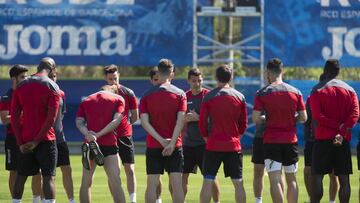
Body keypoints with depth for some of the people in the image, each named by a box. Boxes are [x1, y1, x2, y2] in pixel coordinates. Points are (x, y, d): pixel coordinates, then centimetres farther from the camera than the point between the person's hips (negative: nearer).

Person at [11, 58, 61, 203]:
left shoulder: (21, 86, 8)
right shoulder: (52, 87, -6)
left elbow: (14, 116, 3)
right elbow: (51, 118, -13)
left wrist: (20, 142, 0)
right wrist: (37, 141, -10)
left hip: (25, 141, 4)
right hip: (45, 140, -4)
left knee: (21, 176, 13)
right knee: (49, 177, -5)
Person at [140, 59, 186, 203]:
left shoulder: (147, 95, 2)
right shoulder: (179, 94, -1)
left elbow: (144, 122, -6)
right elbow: (180, 120, -10)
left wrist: (161, 140, -9)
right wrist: (172, 143, -12)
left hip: (153, 146, 1)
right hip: (174, 146, -1)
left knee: (152, 185, 3)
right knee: (176, 184, 0)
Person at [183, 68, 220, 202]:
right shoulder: (185, 96, 9)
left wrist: (197, 117, -17)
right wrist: (186, 119, -7)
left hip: (204, 142, -4)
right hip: (187, 143, 4)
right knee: (182, 175, 5)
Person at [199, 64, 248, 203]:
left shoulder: (208, 97, -4)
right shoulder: (239, 97, 2)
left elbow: (202, 123, -1)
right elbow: (244, 123, 7)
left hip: (213, 146, -1)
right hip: (234, 146, 2)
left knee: (207, 183, 2)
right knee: (238, 184, 5)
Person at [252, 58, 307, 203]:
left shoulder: (262, 93, -6)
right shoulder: (295, 92, 3)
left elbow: (255, 119, -10)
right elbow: (303, 118, 4)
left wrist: (267, 119, 10)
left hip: (271, 142, -3)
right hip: (291, 141, 3)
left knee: (275, 180, -6)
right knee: (291, 179, 13)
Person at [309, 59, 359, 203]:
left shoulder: (317, 90, -1)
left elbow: (317, 116, -13)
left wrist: (338, 126, -12)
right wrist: (342, 133, -13)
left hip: (323, 139, -3)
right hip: (344, 141, 3)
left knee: (317, 177, 0)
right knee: (344, 179, 3)